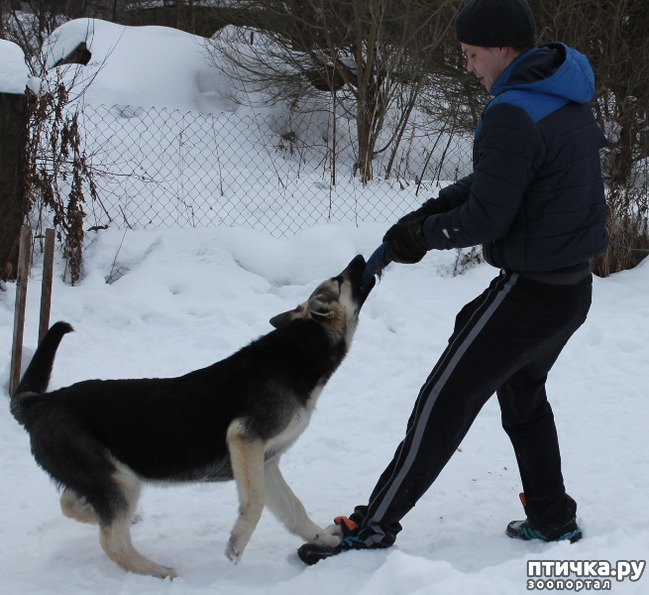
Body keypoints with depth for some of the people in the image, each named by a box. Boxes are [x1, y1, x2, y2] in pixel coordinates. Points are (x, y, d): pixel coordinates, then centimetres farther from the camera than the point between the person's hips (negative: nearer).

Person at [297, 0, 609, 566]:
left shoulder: (513, 115, -23)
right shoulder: (568, 99, 8)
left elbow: (486, 218, -22)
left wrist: (423, 234, -7)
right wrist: (434, 208, 5)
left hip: (527, 294, -9)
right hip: (573, 287, 9)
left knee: (446, 400, -4)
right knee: (524, 394, 27)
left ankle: (375, 525, 2)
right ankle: (553, 517, 33)